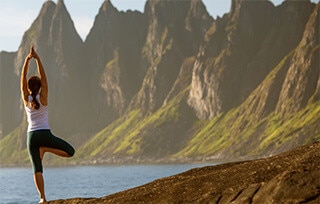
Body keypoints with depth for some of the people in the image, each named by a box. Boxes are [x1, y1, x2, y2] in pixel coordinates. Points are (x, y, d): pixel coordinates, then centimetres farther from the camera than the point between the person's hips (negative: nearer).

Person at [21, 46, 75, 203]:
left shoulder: (26, 99, 0)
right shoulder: (42, 97, -5)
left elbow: (23, 78, -2)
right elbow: (43, 76, -10)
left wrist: (27, 60, -8)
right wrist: (37, 59, -14)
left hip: (31, 136, 3)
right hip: (45, 134, -3)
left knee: (37, 169, 0)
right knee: (70, 152, 8)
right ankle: (45, 149, -8)